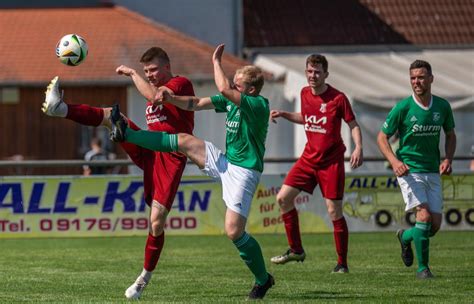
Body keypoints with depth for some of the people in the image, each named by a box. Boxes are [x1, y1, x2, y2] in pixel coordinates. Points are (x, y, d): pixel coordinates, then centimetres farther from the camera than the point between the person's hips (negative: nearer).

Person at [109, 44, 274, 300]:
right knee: (184, 141, -2)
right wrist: (170, 99, -8)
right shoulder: (231, 101, 6)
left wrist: (216, 61, -19)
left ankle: (263, 279, 4)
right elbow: (197, 104, 8)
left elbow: (224, 89, -33)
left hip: (243, 171, -8)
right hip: (226, 161, 8)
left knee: (234, 231, -14)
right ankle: (126, 134, 7)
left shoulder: (259, 105, -20)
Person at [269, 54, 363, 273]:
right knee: (283, 198, -2)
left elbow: (353, 124, -6)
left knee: (334, 211, -7)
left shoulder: (338, 98, -11)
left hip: (331, 162, -6)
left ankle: (342, 263, 4)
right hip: (309, 157, 6)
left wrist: (358, 148, -21)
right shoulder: (305, 93, 6)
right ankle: (296, 250, 11)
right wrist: (283, 114, 11)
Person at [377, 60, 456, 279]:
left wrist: (448, 159, -2)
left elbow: (450, 135, 16)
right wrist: (394, 161, -20)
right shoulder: (403, 108, -11)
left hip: (433, 172, 4)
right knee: (424, 215, -20)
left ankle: (406, 237, 33)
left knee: (435, 225, 1)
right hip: (409, 170, -4)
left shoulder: (442, 106, 0)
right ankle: (422, 267, -7)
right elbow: (382, 137, -4)